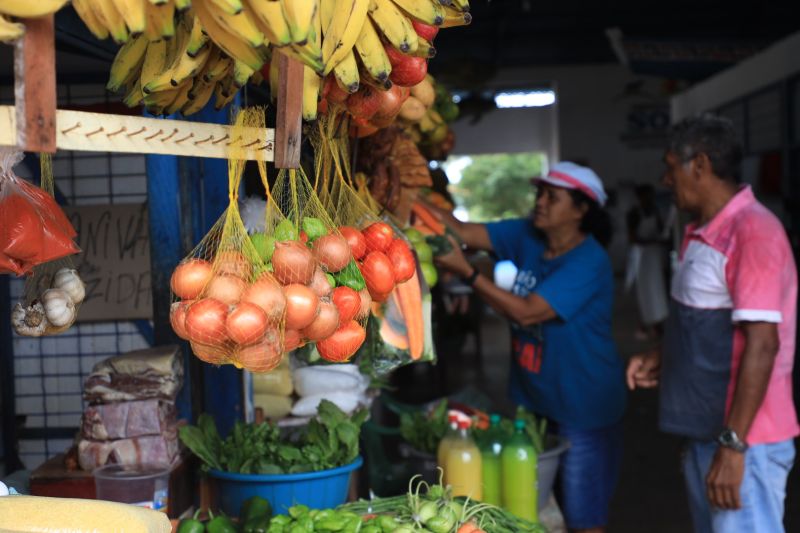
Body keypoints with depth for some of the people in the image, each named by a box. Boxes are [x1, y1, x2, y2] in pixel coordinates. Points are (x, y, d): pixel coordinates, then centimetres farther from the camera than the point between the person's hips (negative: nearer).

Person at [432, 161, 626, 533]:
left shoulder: (589, 263, -21)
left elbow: (526, 312, -27)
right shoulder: (526, 236, -1)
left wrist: (466, 272, -29)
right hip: (535, 399, 7)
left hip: (583, 406, -7)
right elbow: (464, 232, -9)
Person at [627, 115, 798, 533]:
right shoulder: (701, 233, 12)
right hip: (704, 431, 9)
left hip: (741, 439, -9)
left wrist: (733, 444, -24)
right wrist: (660, 359, 7)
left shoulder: (752, 231, -18)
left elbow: (762, 344, -23)